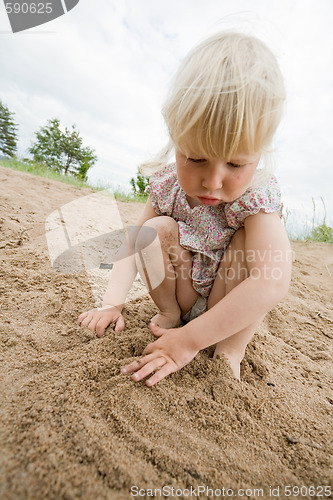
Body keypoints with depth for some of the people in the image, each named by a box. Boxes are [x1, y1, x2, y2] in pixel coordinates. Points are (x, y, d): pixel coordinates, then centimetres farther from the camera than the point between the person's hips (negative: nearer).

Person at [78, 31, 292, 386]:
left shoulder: (257, 198, -27)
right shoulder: (166, 185, -15)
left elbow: (272, 286, -39)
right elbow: (134, 244, -10)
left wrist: (189, 340, -38)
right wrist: (113, 303, -21)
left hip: (234, 310, -1)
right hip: (183, 294, 2)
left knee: (247, 244, -29)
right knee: (157, 229, -21)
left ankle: (232, 347, -16)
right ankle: (170, 313, -5)